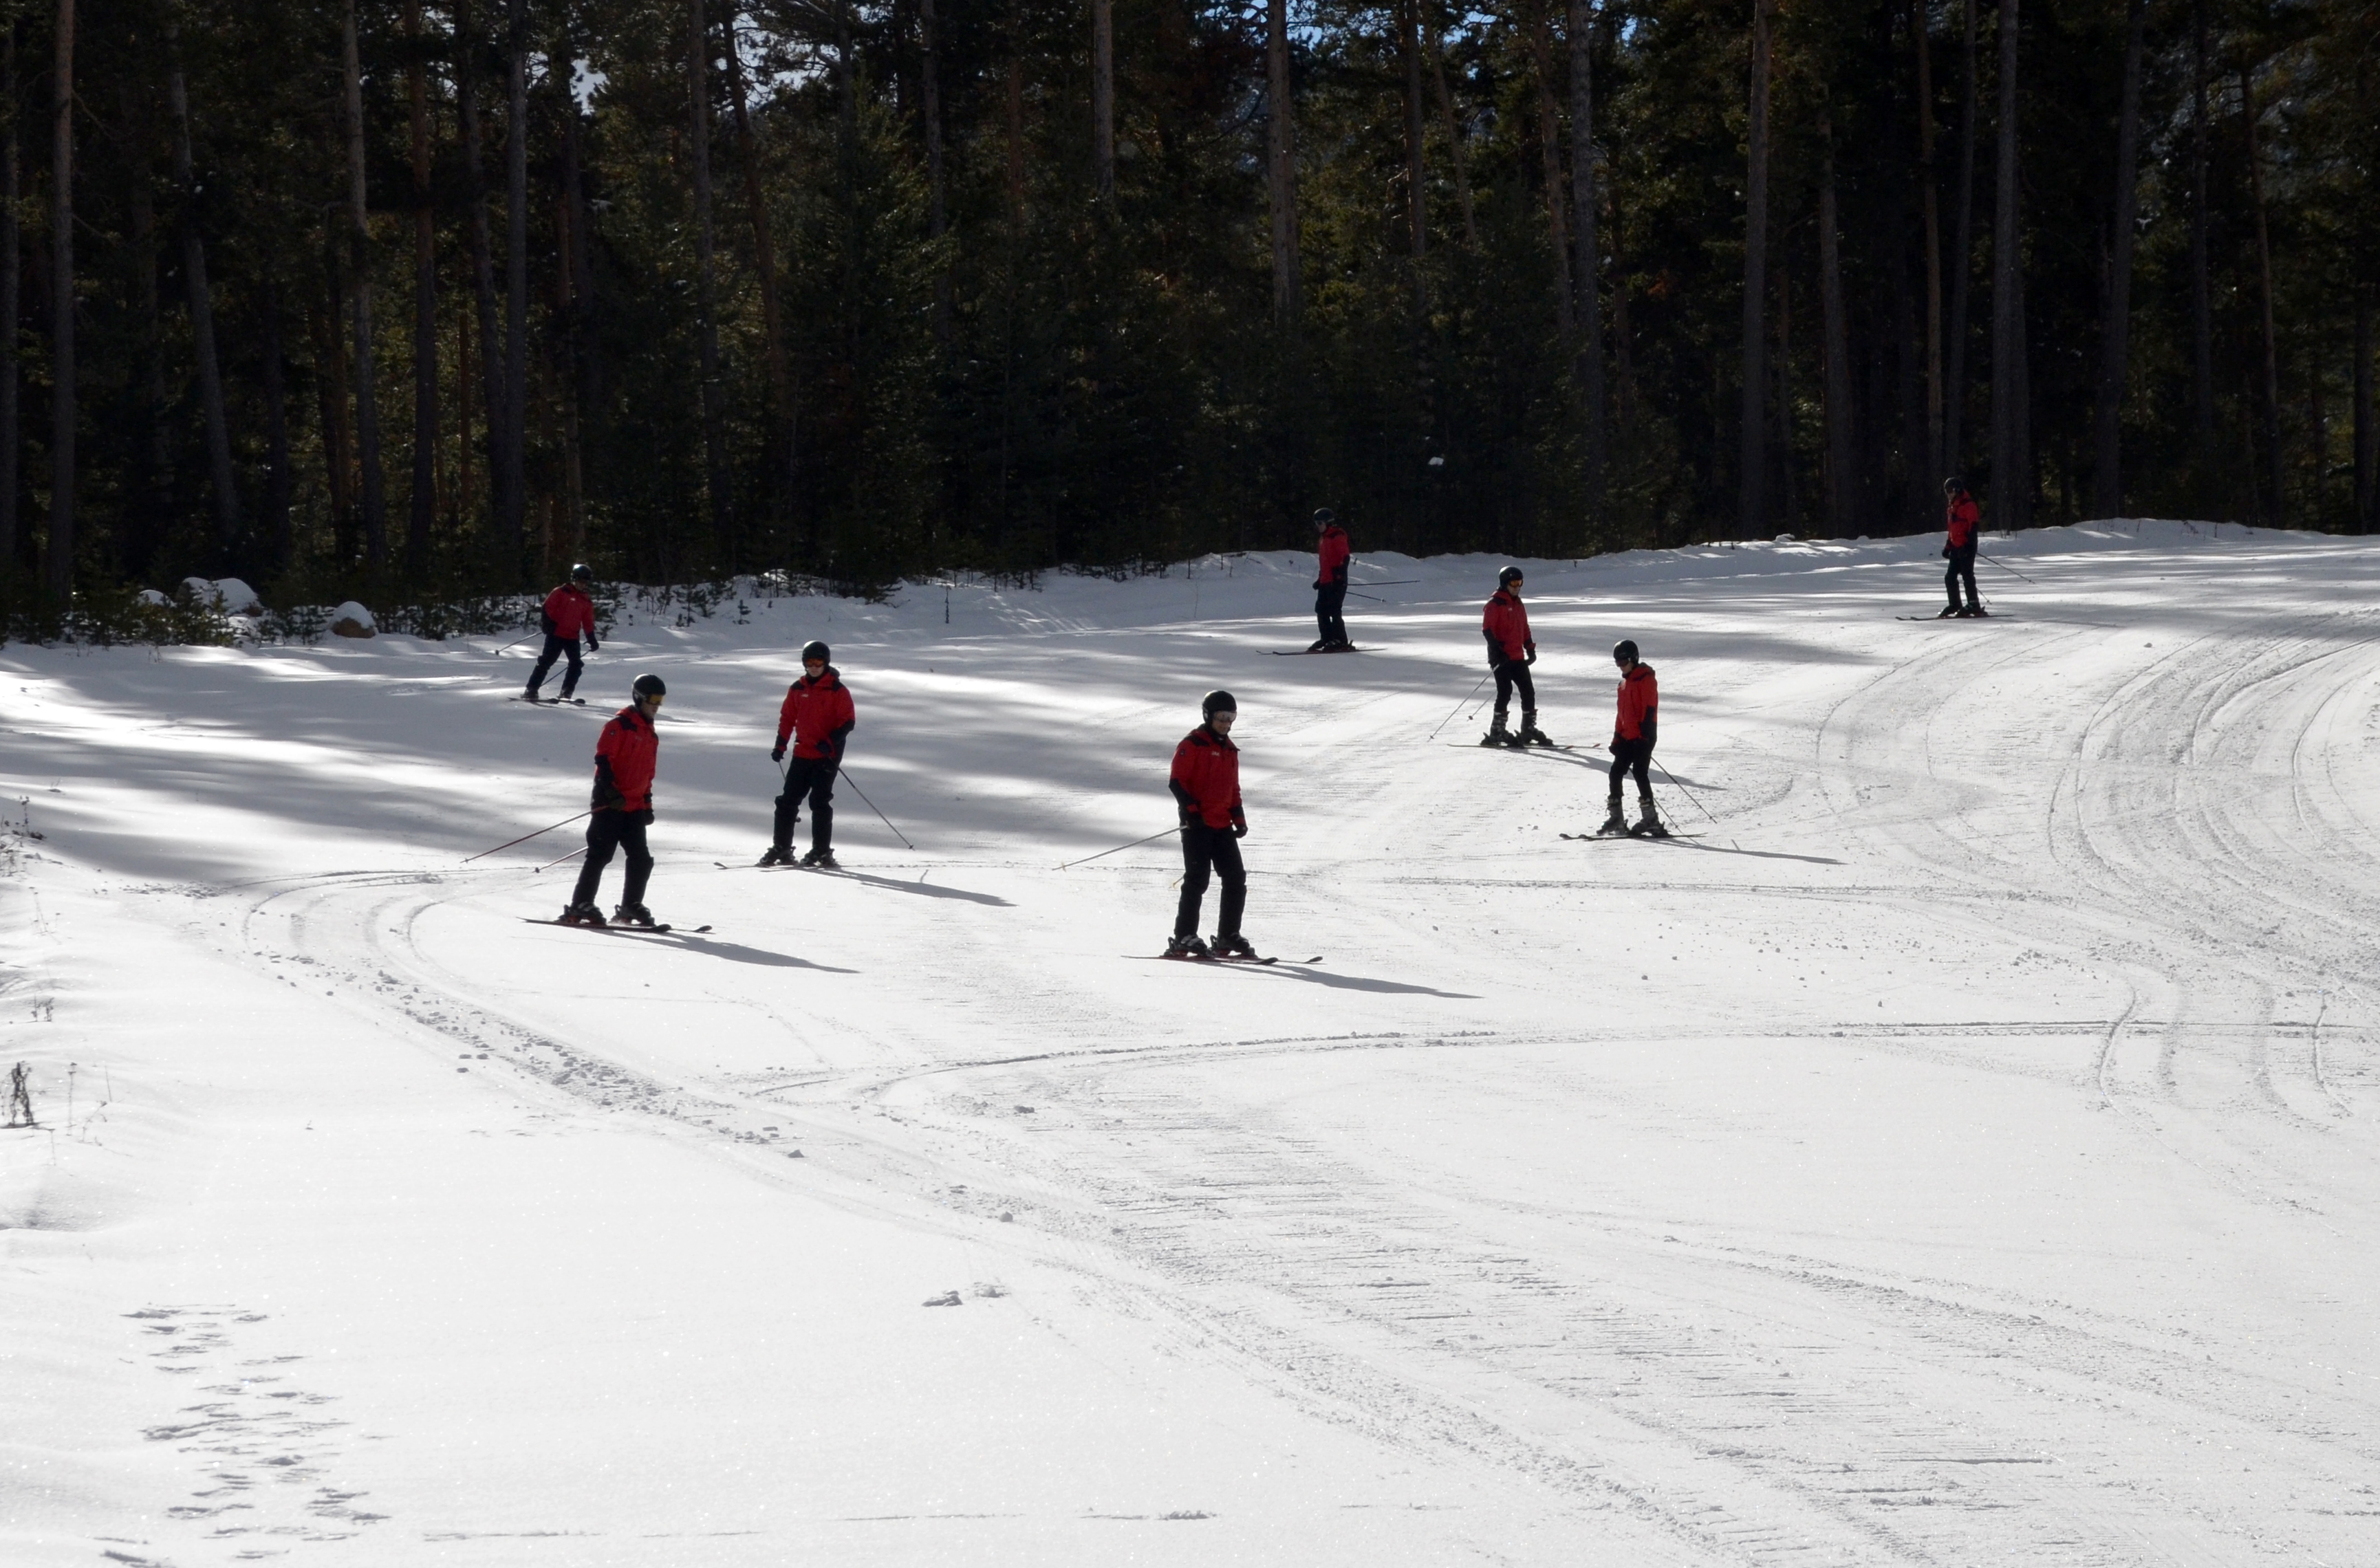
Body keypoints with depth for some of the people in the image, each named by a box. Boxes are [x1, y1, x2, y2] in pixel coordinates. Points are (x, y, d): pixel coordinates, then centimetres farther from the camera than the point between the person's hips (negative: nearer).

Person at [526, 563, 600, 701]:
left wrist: (592, 640, 13)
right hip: (556, 633, -5)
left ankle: (566, 693, 1)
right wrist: (547, 624, -17)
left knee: (576, 665, -4)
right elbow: (548, 608, -6)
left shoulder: (587, 601, 13)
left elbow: (588, 622, 17)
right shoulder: (561, 593, -2)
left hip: (573, 637, 5)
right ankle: (531, 690, -6)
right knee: (546, 661, -8)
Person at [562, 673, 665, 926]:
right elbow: (603, 759, -14)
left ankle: (630, 908, 13)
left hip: (634, 807, 8)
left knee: (642, 860, 3)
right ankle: (580, 907, -8)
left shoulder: (650, 735, 20)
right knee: (600, 855, -10)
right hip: (610, 803, -8)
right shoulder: (620, 725, -6)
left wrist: (647, 804, 22)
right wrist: (612, 792, -22)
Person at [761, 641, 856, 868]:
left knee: (820, 802, -9)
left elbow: (848, 722, -8)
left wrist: (829, 742, -20)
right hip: (802, 754, 5)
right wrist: (780, 745, 7)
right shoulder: (797, 689, 10)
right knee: (788, 801, 3)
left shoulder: (837, 690, -5)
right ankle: (781, 848, 11)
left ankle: (822, 852, -2)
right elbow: (787, 717, 17)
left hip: (827, 756, -5)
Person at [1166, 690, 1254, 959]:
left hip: (1223, 826, 7)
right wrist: (1192, 811, -18)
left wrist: (1239, 818, 16)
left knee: (1236, 880, 3)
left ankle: (1228, 937, 10)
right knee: (1197, 880, -11)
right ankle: (1184, 939, -10)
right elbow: (1177, 782, -10)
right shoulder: (1192, 745, -4)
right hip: (1198, 824, -7)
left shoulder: (1229, 750, 19)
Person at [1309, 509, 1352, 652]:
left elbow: (1345, 557, -15)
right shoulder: (1323, 538, 19)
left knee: (1334, 611, -12)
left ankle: (1341, 641, -10)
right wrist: (1320, 579, 24)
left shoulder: (1337, 536, -9)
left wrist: (1340, 575, -23)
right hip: (1325, 581, 10)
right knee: (1321, 610, 9)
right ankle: (1327, 639, 16)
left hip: (1336, 581, -10)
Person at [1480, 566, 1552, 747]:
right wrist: (1497, 650, -21)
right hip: (1502, 657, -8)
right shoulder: (1495, 604, -7)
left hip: (1518, 657, 8)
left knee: (1528, 691, 6)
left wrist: (1530, 650, 17)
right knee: (1505, 691, -13)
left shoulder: (1518, 604, 18)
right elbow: (1487, 630, -14)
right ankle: (1496, 732, -9)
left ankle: (1529, 729, 15)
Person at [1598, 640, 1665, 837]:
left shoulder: (1646, 680, -9)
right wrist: (1617, 738, 19)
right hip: (1627, 737, 9)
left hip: (1643, 737, -9)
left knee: (1639, 771, -15)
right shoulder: (1625, 683, 18)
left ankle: (1650, 819, -14)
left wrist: (1644, 734, -21)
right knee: (1616, 772, 5)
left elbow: (1649, 710, -15)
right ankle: (1616, 818, 10)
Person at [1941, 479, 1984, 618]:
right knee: (1950, 577, 8)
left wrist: (1970, 543, -24)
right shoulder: (1952, 507, 20)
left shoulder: (1968, 505, -8)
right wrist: (1948, 547, 25)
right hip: (1956, 547, 9)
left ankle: (1974, 605, -10)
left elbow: (1973, 526, -16)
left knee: (1967, 575, -11)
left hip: (1966, 547, -9)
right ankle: (1954, 605, 14)